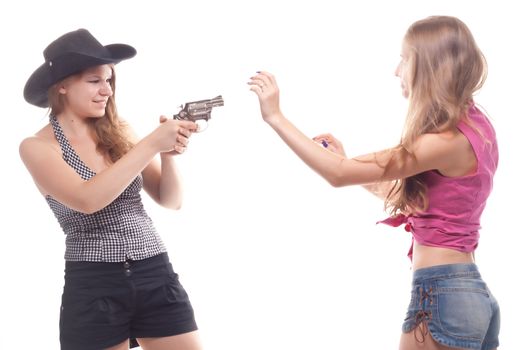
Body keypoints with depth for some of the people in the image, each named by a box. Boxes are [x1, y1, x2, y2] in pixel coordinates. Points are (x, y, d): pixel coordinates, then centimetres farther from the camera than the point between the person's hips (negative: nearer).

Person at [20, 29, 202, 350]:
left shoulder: (120, 132, 6)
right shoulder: (38, 147, -4)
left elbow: (171, 200, 9)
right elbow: (87, 199, -21)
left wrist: (169, 155, -11)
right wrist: (151, 145, -21)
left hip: (156, 275, 3)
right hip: (94, 285, -3)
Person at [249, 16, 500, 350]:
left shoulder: (448, 140, -18)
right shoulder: (474, 126, 11)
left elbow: (339, 175, -18)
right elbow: (405, 195, 18)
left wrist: (275, 117, -12)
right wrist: (344, 158, 12)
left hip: (441, 294, -9)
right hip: (472, 294, 9)